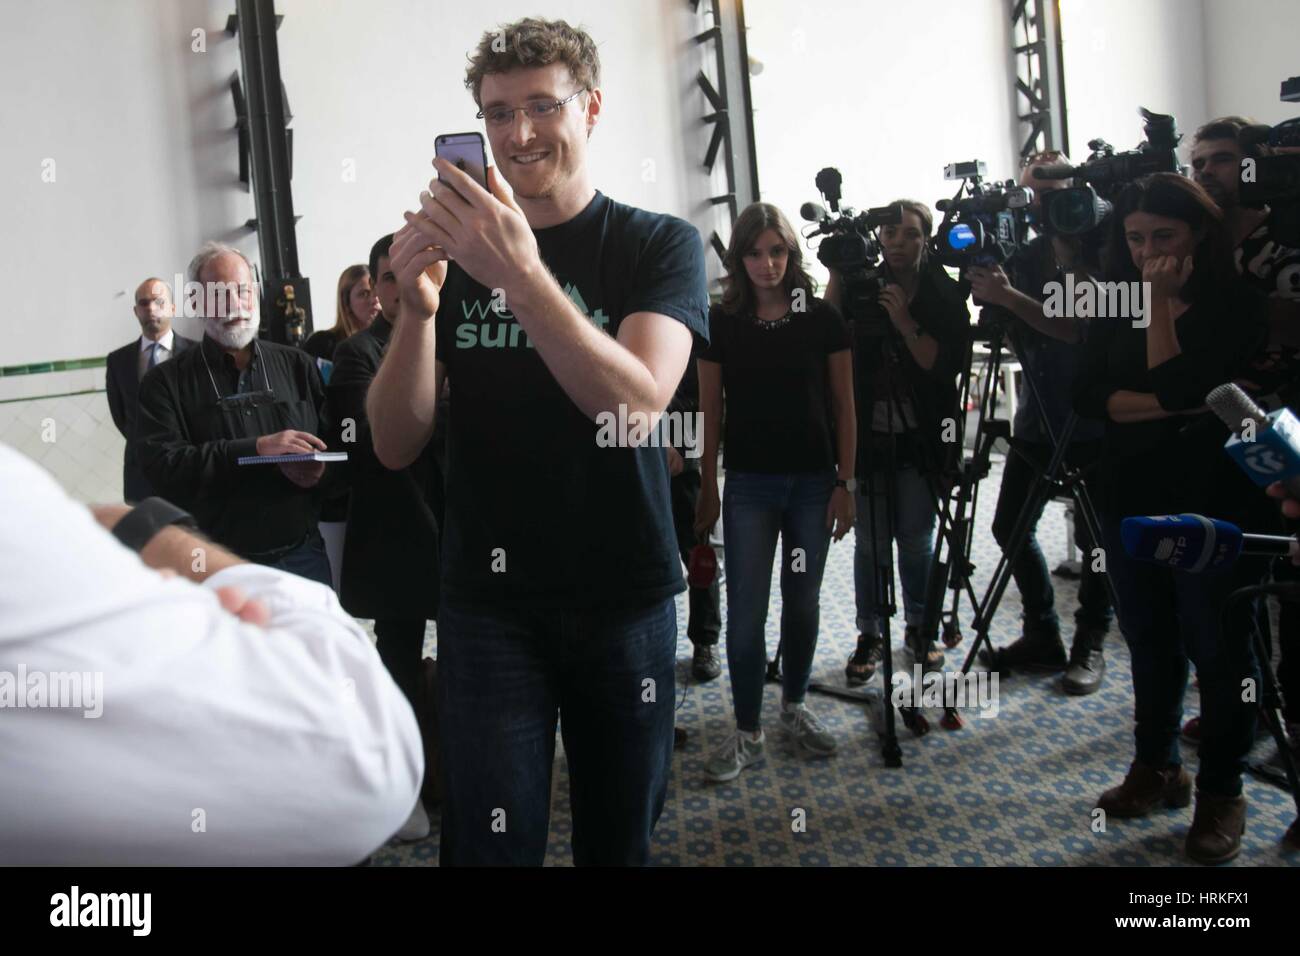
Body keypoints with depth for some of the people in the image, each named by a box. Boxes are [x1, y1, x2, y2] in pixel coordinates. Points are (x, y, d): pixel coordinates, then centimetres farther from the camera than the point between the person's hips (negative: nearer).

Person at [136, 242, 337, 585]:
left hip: (303, 555, 2)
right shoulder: (167, 383, 2)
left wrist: (321, 470, -15)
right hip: (220, 565, -2)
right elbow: (162, 465, -11)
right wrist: (256, 449, -20)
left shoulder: (297, 365, 9)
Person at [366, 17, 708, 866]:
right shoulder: (455, 248, 3)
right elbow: (397, 445, -2)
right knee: (491, 838, 1)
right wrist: (418, 306, -19)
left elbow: (635, 405, -20)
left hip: (625, 597, -1)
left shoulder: (660, 245, -2)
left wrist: (520, 276, -33)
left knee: (619, 836, 13)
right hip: (490, 601, 1)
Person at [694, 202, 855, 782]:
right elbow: (711, 410, 3)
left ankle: (794, 707, 32)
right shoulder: (722, 323, 0)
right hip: (749, 484, -1)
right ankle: (748, 733, 9)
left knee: (803, 600, 12)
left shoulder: (822, 320, 0)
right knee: (746, 609, -2)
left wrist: (845, 482, -2)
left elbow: (843, 407, 3)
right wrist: (707, 488, 1)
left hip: (814, 482, 1)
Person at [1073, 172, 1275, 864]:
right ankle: (1157, 768, 32)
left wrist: (1161, 303, -13)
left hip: (1214, 502, -5)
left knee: (1217, 649, 3)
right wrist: (1168, 405, -15)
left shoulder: (1235, 305, -8)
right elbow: (1088, 394, -2)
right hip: (1132, 498, 5)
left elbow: (1178, 384, -21)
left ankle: (1221, 795, 18)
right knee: (1149, 642, 15)